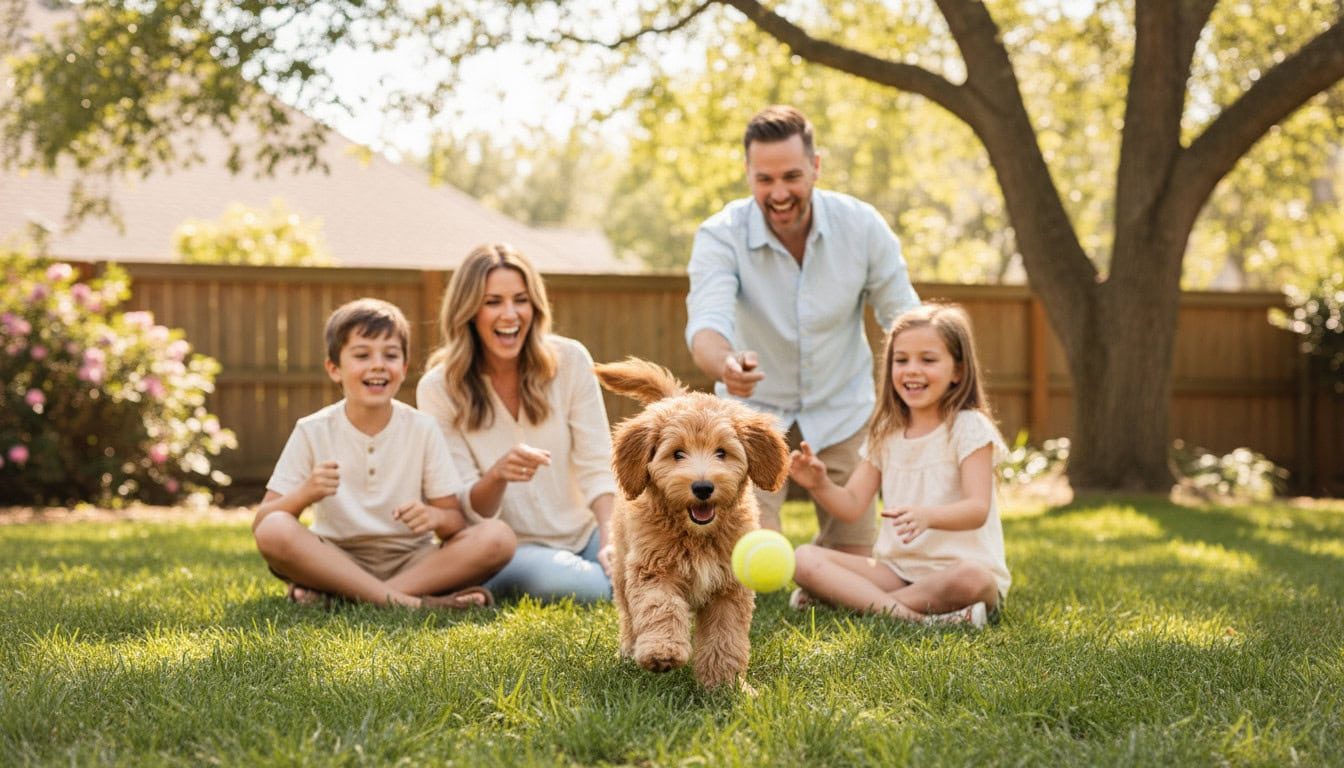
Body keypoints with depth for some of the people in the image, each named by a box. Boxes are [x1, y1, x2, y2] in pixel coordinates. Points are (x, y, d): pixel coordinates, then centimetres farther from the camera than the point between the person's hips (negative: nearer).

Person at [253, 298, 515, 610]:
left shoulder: (422, 429, -1)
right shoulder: (313, 432, -3)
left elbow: (458, 521, -1)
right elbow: (260, 525, -7)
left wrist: (437, 517, -26)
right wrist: (305, 494, -28)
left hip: (411, 561, 2)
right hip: (335, 560, -2)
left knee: (498, 538, -24)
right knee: (274, 532, -31)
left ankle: (334, 594, -27)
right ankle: (405, 601, -32)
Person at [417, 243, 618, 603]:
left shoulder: (569, 361, -4)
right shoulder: (438, 389, -7)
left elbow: (596, 467, -5)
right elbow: (470, 510, -8)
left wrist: (612, 540, -23)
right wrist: (498, 475, -31)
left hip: (583, 534, 2)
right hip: (508, 548, -2)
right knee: (555, 579, -37)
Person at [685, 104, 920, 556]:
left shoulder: (862, 226, -16)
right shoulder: (720, 236, -22)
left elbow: (906, 321, -6)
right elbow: (706, 324, -36)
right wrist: (726, 366, -59)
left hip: (840, 411, 2)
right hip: (755, 411, -2)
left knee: (854, 560, 5)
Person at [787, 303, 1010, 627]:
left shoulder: (969, 427, -6)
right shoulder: (886, 433, 12)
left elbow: (977, 509, -19)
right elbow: (852, 505, 8)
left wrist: (927, 515, -40)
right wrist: (820, 485, -15)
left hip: (958, 567, -5)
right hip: (895, 568, 5)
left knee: (970, 579, -40)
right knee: (805, 558, -14)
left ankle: (849, 598, -25)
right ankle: (911, 617, -29)